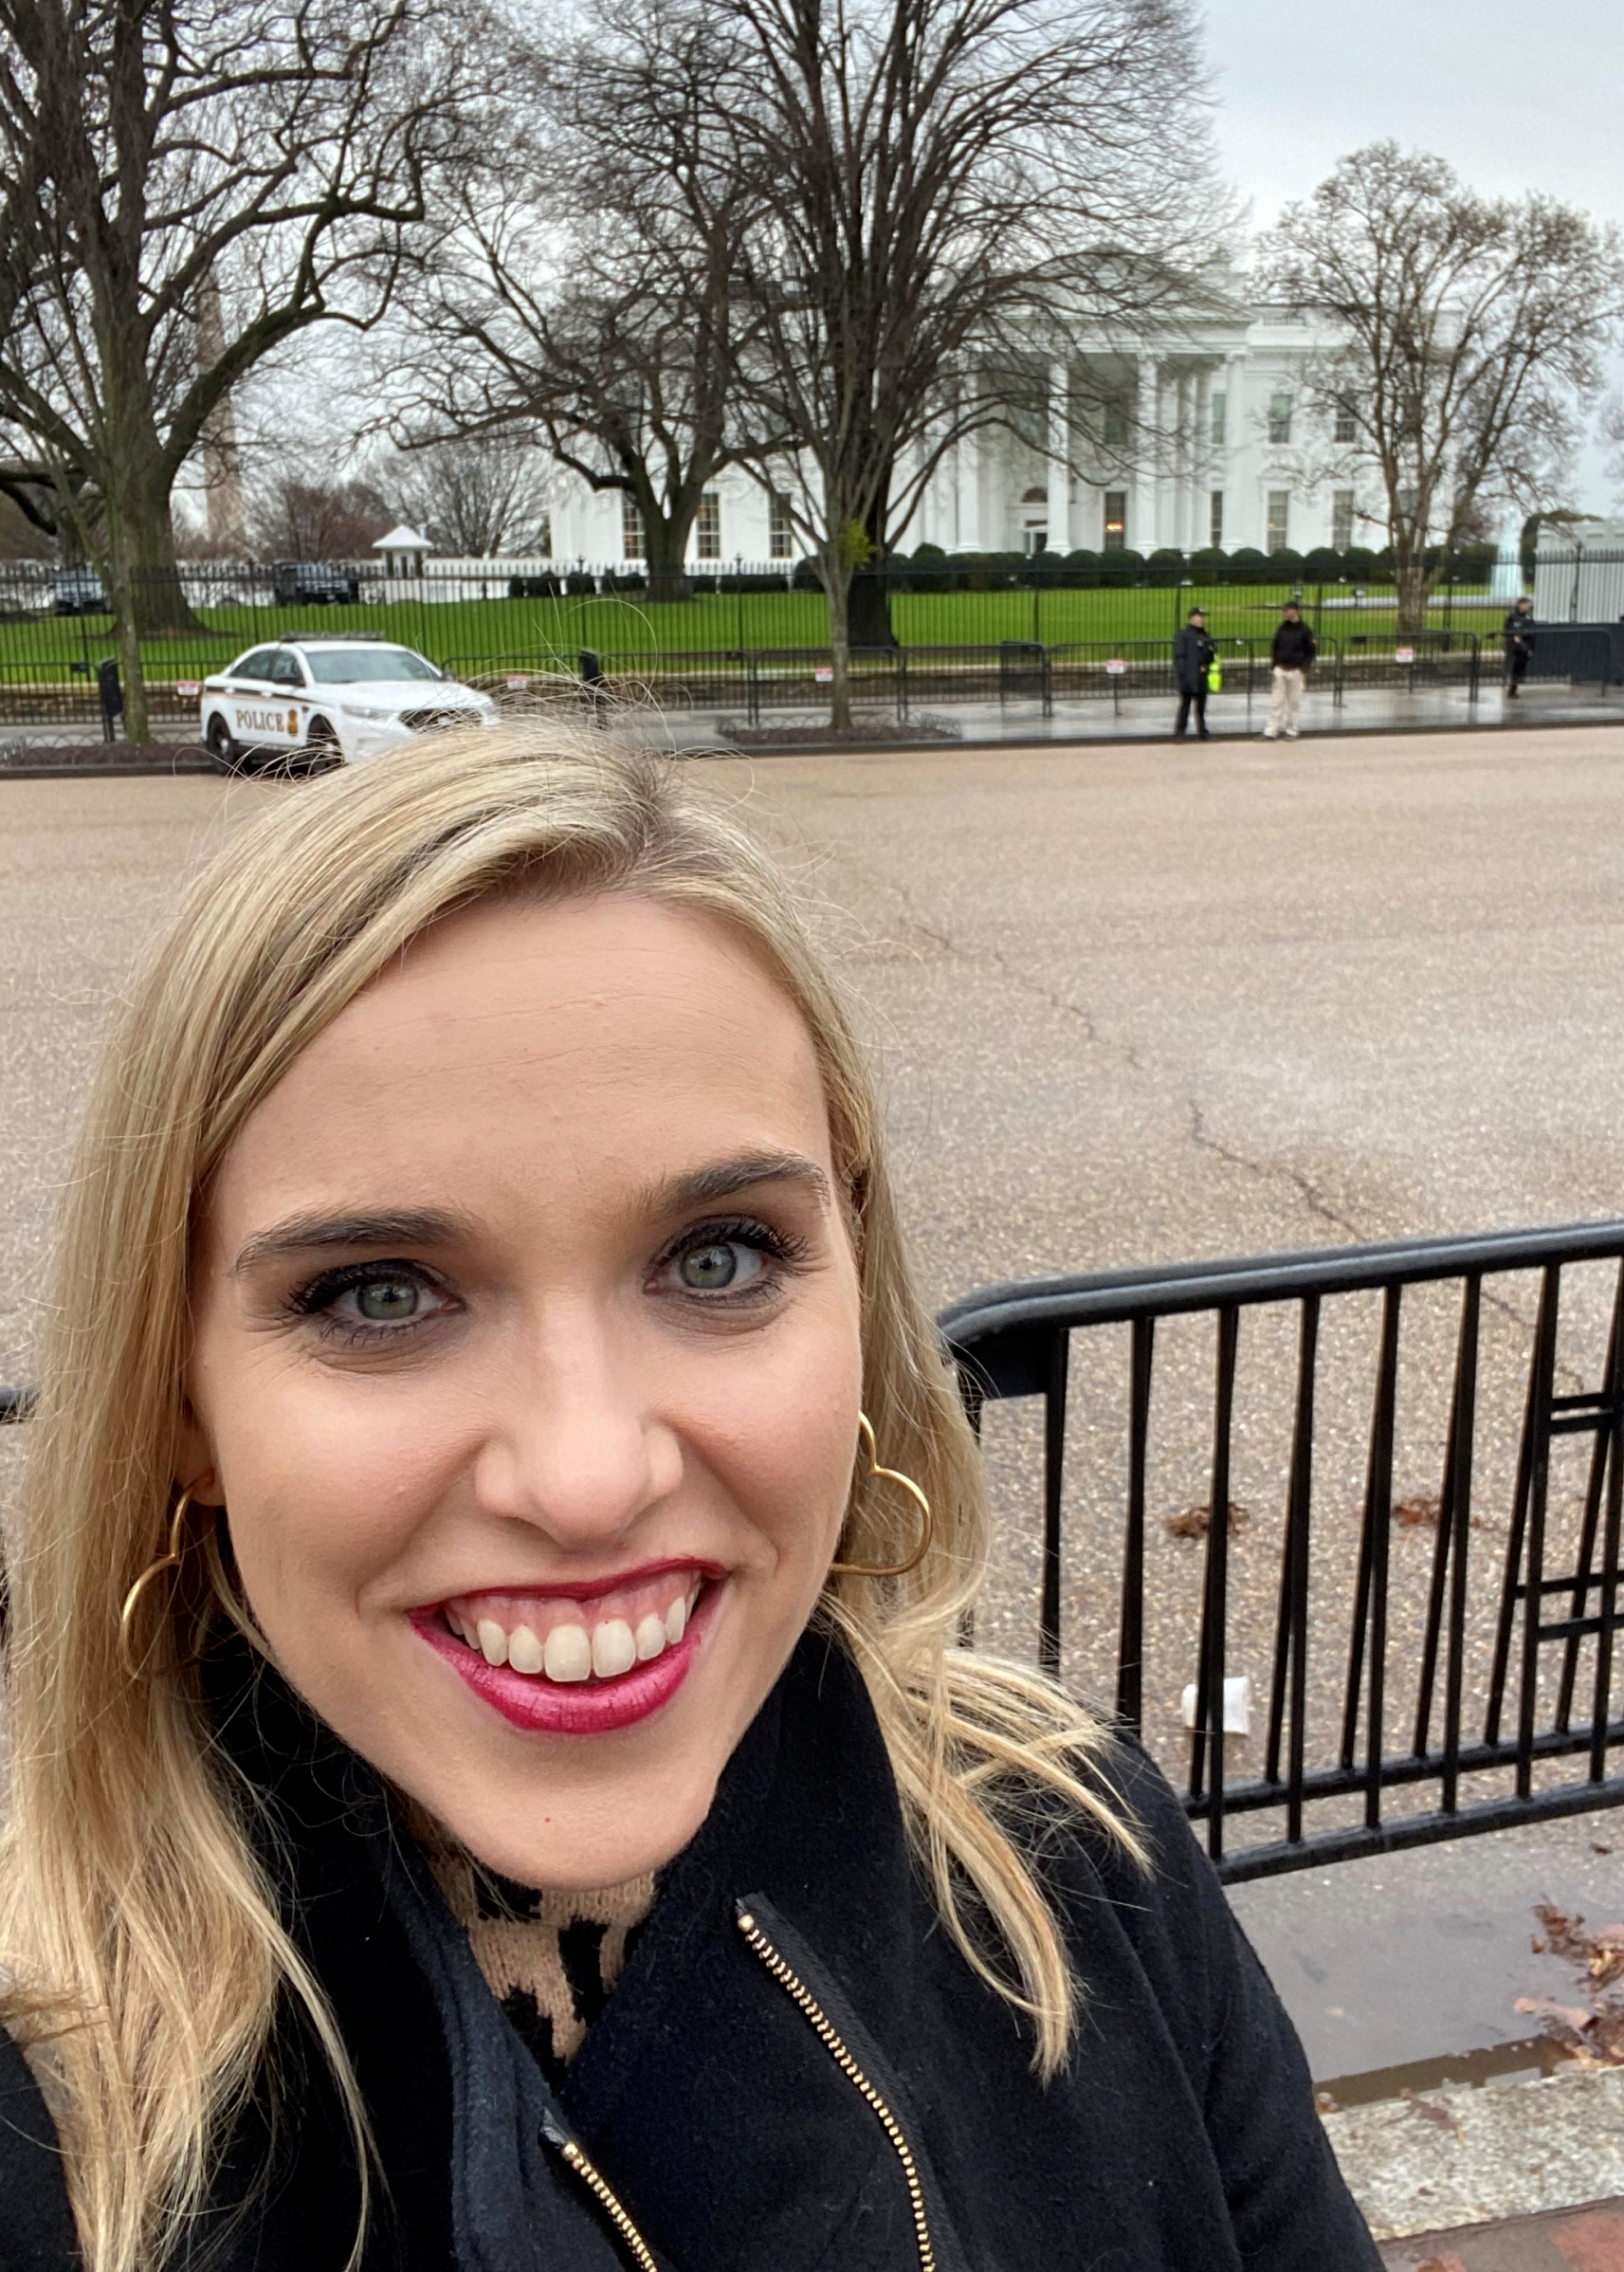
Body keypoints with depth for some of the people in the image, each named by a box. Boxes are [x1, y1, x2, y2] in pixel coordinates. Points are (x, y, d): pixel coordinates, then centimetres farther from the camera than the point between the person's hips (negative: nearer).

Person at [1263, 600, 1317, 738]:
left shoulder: (1304, 630, -3)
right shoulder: (1281, 628, 7)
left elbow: (1311, 651, 0)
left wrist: (1305, 669, -10)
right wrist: (1272, 667, 6)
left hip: (1296, 671, -3)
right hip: (1280, 670, 3)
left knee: (1294, 703, 3)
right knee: (1276, 702, 0)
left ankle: (1292, 732, 12)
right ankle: (1271, 732, 0)